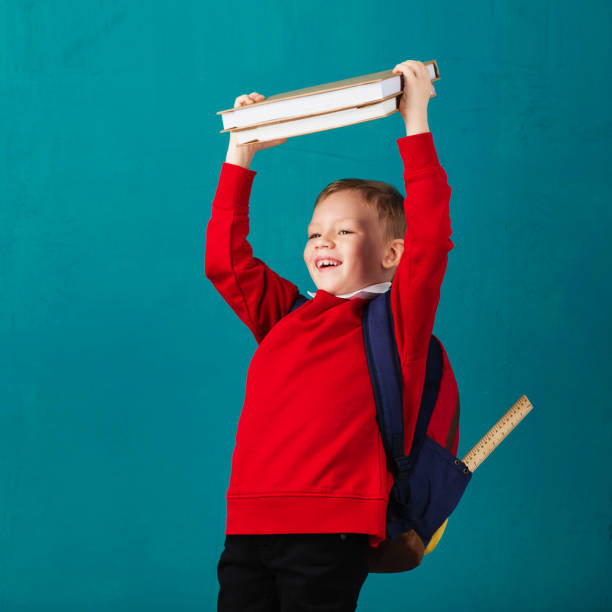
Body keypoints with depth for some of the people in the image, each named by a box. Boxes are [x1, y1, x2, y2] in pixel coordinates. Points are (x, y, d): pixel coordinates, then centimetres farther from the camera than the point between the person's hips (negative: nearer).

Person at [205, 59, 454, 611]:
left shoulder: (396, 318, 7)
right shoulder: (287, 314, 21)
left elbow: (430, 236, -6)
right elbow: (224, 259, 25)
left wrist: (415, 123, -3)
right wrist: (241, 151, 26)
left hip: (331, 532, -5)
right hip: (248, 526, 5)